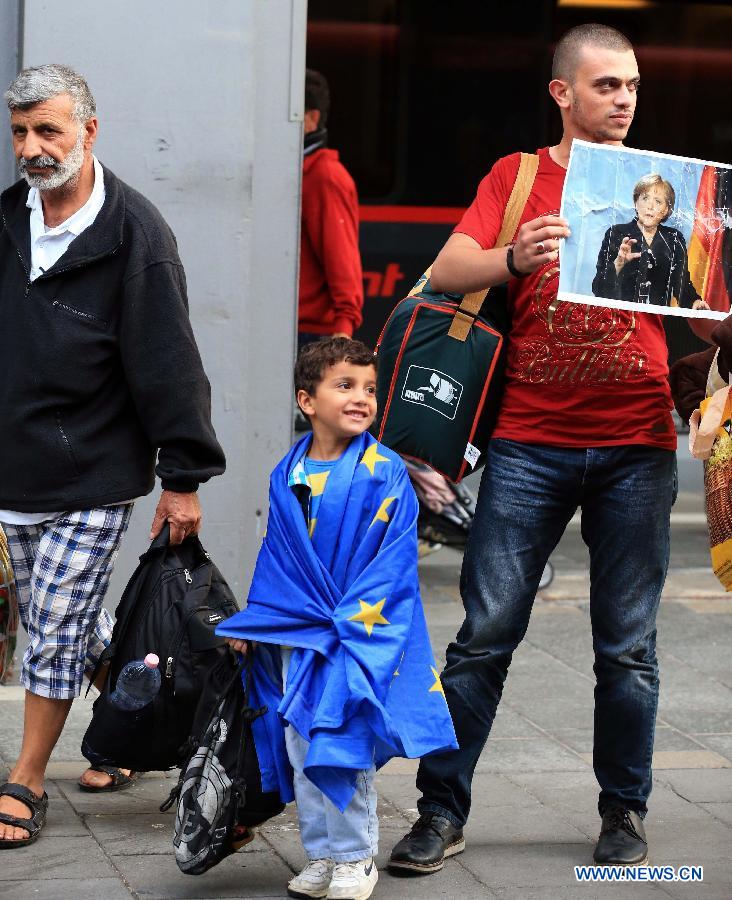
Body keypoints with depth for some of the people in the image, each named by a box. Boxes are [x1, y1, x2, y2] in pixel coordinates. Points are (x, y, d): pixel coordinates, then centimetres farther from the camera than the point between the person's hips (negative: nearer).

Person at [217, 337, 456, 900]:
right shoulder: (287, 478, 6)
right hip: (295, 636, 5)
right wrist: (249, 625, 9)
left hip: (361, 634, -5)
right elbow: (276, 561, 14)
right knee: (300, 746, 7)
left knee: (345, 747, -5)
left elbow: (393, 561, -12)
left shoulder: (385, 474, -8)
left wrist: (350, 623, -18)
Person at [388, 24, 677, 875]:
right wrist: (513, 259, -25)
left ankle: (624, 809, 19)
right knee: (485, 632, -3)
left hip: (635, 445, 1)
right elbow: (447, 273, -5)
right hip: (530, 440, -1)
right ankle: (442, 809, 5)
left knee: (627, 643, 5)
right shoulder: (517, 177, 7)